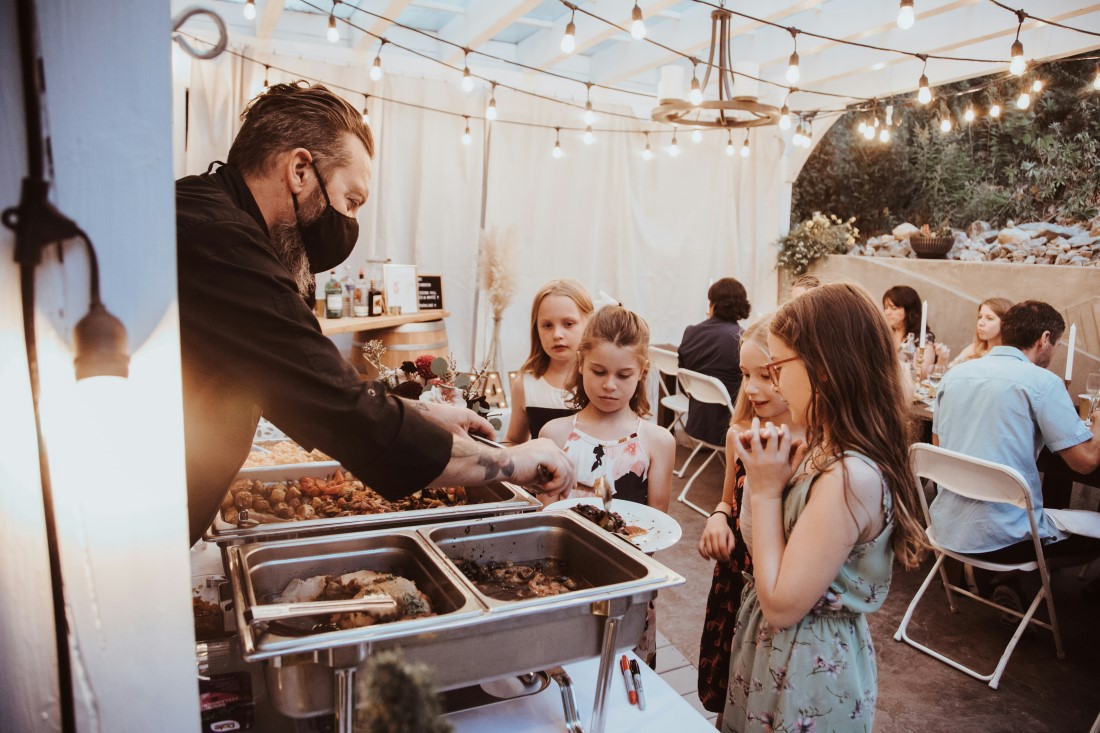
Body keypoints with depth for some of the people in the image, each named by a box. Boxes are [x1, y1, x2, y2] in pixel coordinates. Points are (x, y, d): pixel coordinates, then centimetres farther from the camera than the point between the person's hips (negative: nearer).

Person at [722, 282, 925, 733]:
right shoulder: (823, 453, -1)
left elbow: (781, 606, -26)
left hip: (808, 667, -8)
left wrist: (765, 491, -22)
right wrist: (768, 474, -8)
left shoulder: (851, 477, -30)